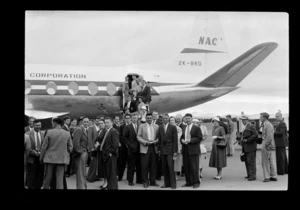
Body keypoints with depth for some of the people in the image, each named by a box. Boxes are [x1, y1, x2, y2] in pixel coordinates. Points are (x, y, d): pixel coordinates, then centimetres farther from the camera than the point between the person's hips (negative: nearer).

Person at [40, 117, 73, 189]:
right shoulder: (67, 133, -3)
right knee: (60, 179, 4)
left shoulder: (49, 132, -9)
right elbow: (70, 147, 2)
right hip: (62, 159, 1)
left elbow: (44, 146, -4)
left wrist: (41, 157, 6)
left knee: (47, 178, 12)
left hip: (50, 158, -1)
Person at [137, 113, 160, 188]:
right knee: (144, 166, -3)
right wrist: (146, 142, -12)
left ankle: (153, 181, 14)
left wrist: (155, 141, -10)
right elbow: (138, 137, 0)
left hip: (154, 147, 2)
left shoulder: (156, 126, 12)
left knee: (153, 165, 4)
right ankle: (145, 182, 7)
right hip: (145, 148, -2)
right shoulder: (142, 126, 5)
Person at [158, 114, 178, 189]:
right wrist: (159, 149, 4)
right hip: (162, 150, 4)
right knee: (164, 168, 4)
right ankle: (166, 183, 12)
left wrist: (175, 151, -8)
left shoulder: (173, 127, -1)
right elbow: (159, 139, 11)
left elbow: (175, 140, -3)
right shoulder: (160, 127, 10)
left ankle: (173, 184, 0)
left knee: (170, 167, -7)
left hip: (170, 150, -4)